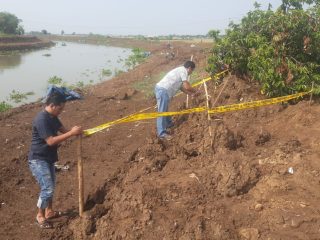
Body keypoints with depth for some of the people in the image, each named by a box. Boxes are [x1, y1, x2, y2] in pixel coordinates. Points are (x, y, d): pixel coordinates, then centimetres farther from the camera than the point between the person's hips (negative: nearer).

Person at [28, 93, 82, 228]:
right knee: (47, 188, -8)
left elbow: (62, 129, 12)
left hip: (48, 158, 10)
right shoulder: (41, 120, -26)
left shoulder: (53, 117, 4)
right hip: (38, 160, -10)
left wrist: (75, 131, -9)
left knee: (51, 186, 19)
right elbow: (51, 141, -30)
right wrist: (71, 133, -29)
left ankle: (49, 211, 35)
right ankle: (40, 215, 11)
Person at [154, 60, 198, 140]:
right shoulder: (183, 71, -5)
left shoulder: (180, 70, 25)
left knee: (165, 109, 26)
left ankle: (168, 123, 45)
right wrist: (194, 90, 9)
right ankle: (162, 133, -7)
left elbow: (181, 86, 28)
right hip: (163, 90, -10)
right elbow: (187, 86, -10)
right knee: (162, 112, -8)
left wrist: (190, 93, 28)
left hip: (161, 89, 10)